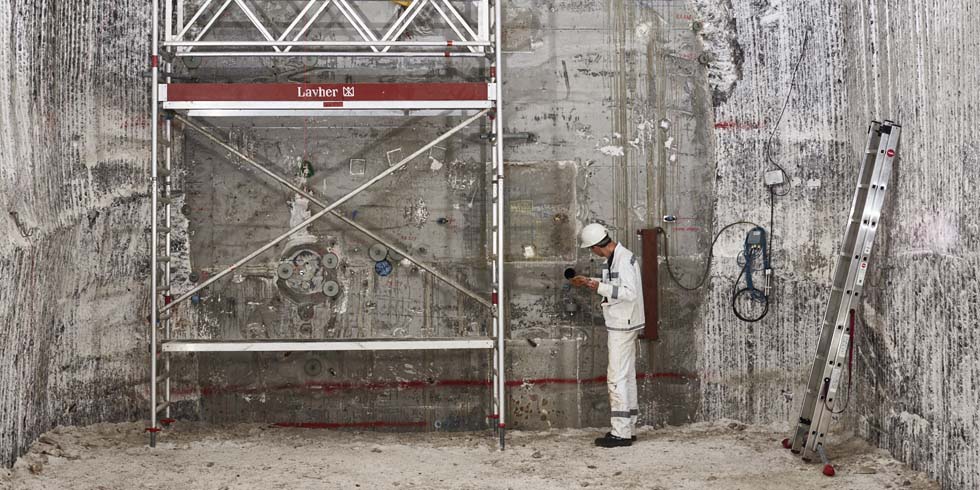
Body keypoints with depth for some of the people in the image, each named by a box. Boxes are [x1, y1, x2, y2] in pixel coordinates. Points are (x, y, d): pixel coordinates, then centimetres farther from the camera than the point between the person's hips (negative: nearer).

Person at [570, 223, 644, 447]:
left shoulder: (624, 259, -19)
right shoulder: (613, 258, 11)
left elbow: (629, 292, -26)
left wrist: (600, 287, -23)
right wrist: (589, 282, 20)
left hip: (623, 326, -10)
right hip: (620, 325, 10)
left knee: (617, 378, -7)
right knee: (627, 376, 14)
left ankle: (621, 433, -4)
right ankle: (628, 429, 22)